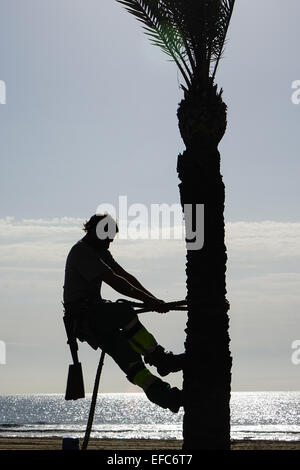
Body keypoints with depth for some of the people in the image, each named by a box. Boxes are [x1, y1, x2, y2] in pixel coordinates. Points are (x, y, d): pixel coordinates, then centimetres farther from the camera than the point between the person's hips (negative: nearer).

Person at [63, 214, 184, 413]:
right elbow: (114, 281, -24)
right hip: (81, 315, -9)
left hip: (96, 313, 10)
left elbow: (125, 275, 12)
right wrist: (147, 300, -28)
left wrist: (152, 299, 0)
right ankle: (161, 359, -29)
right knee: (125, 311, -32)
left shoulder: (100, 252, 19)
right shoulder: (81, 252, -14)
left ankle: (163, 394, -15)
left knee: (126, 352, -6)